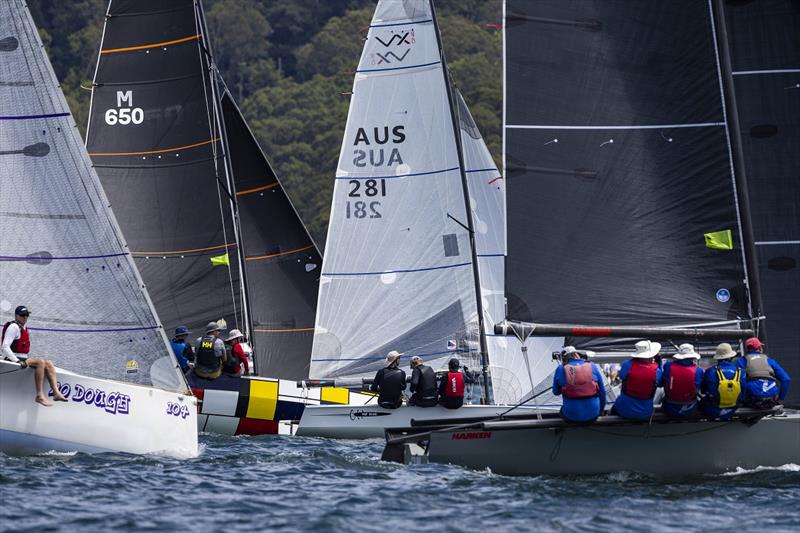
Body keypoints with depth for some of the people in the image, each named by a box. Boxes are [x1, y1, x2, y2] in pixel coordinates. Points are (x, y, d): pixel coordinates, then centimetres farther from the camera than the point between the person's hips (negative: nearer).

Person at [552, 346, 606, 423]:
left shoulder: (560, 369, -4)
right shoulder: (592, 367, 1)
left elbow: (556, 392, 9)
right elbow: (602, 392, 7)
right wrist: (599, 411, 20)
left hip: (571, 417, 0)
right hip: (592, 415, 0)